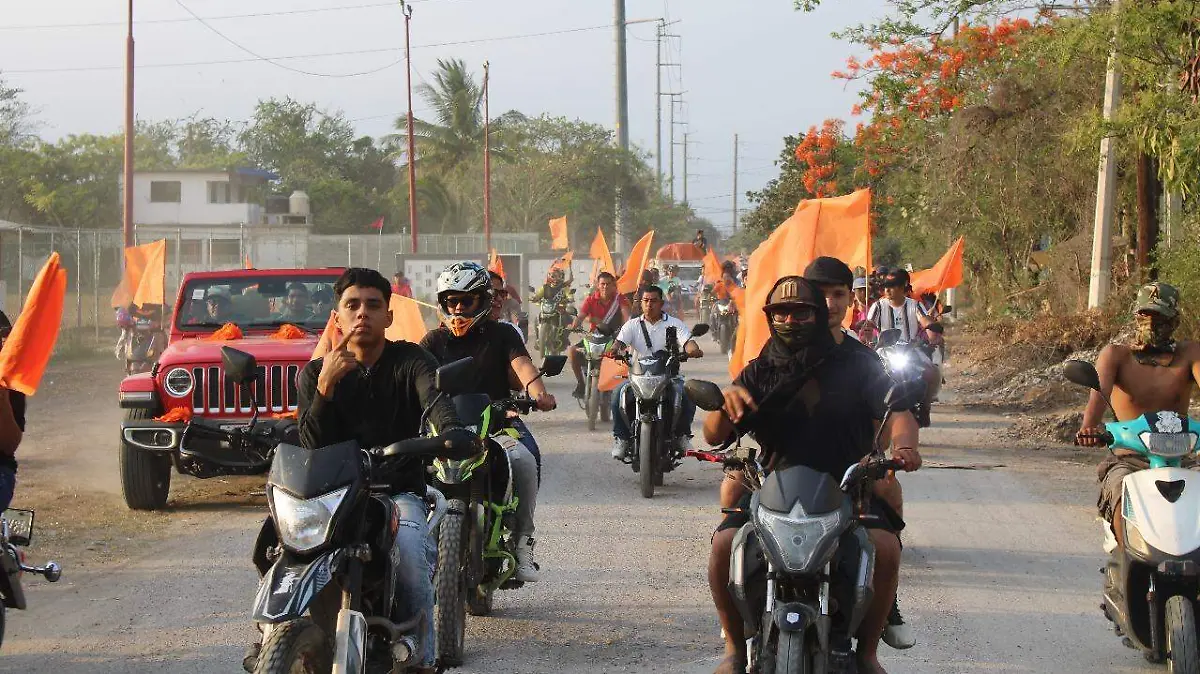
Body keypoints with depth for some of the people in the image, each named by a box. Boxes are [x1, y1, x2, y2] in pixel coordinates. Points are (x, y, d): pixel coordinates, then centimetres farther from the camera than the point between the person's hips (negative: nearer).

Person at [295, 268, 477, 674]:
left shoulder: (410, 361, 4)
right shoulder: (315, 373, 9)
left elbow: (435, 396, -21)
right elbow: (312, 449, -4)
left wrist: (453, 431, -45)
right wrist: (325, 386, -19)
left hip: (400, 491, -1)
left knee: (409, 549, -34)